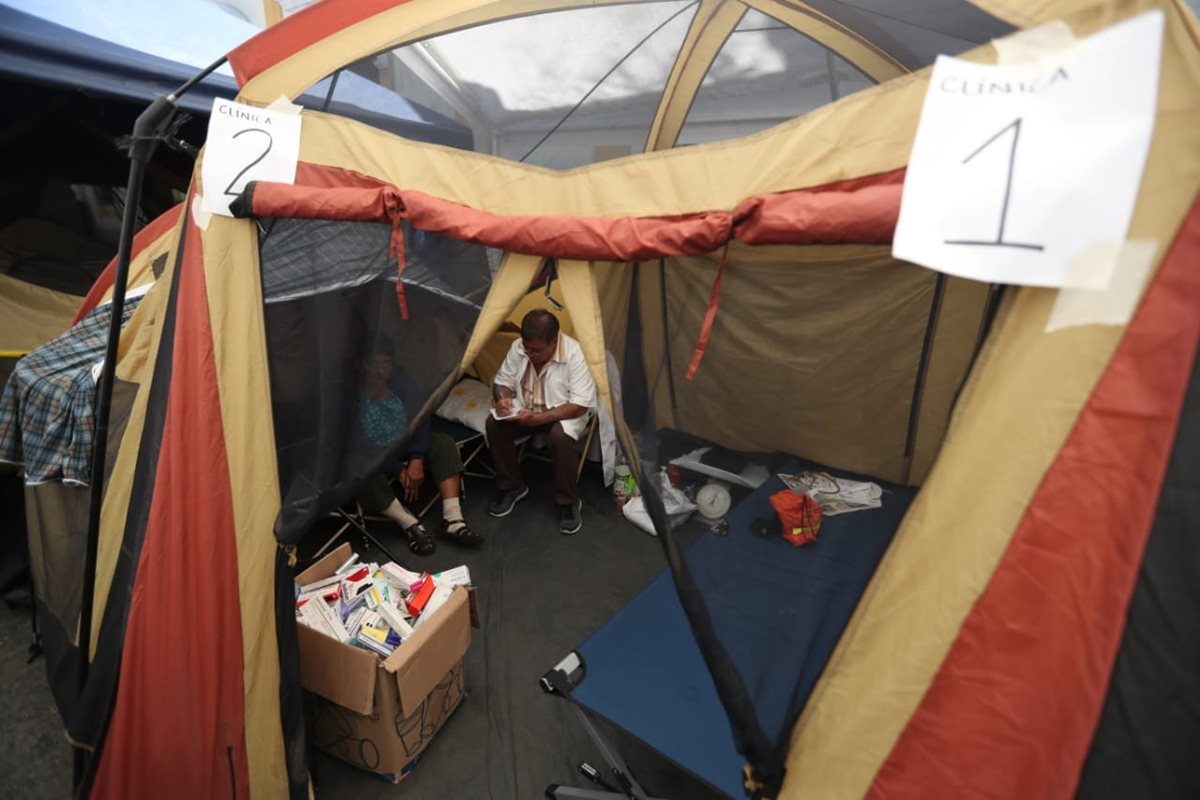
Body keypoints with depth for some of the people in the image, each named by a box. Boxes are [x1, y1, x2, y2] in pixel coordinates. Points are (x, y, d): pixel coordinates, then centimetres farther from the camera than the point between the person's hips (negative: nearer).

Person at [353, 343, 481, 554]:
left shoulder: (402, 381, -9)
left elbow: (420, 421, -8)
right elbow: (360, 448, -24)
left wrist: (416, 459, -22)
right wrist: (398, 470, -25)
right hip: (370, 457, -5)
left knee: (444, 443, -16)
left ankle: (452, 519, -26)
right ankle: (409, 523, -25)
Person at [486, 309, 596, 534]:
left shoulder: (575, 354, -26)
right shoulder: (518, 347, -11)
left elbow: (580, 405, -26)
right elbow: (502, 382, 2)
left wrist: (539, 418, -34)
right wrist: (503, 399, -23)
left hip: (564, 413, -5)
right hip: (526, 409, 5)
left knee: (561, 435, -36)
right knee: (494, 423, -20)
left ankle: (569, 502, -14)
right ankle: (511, 487, 0)